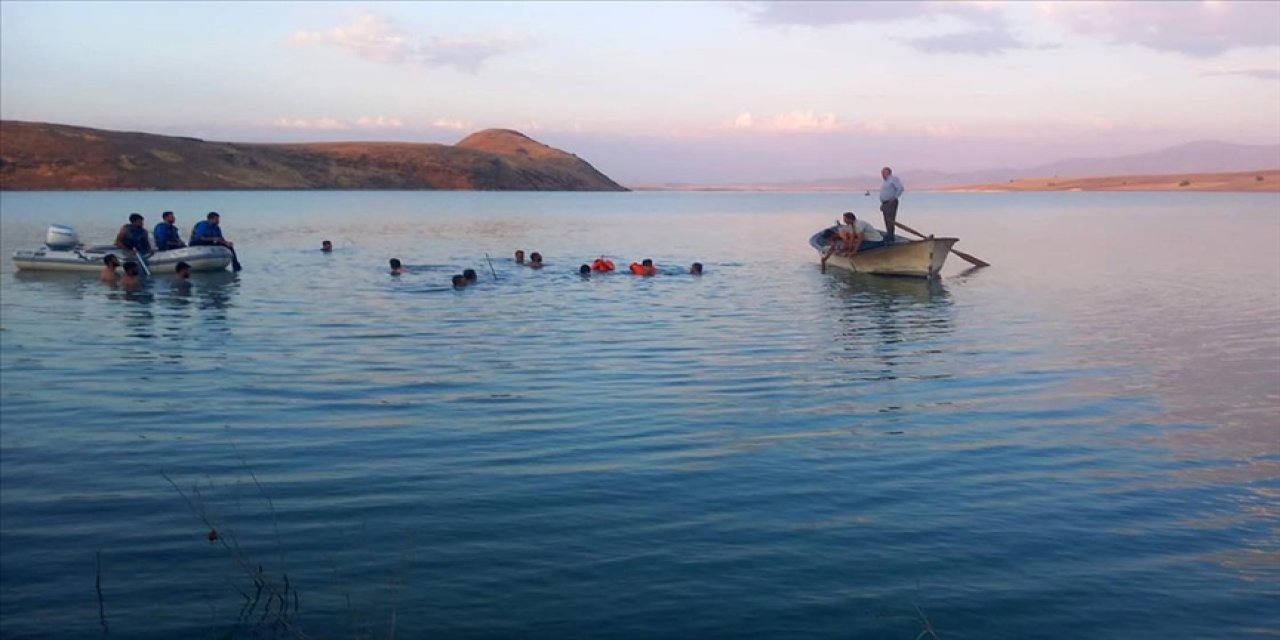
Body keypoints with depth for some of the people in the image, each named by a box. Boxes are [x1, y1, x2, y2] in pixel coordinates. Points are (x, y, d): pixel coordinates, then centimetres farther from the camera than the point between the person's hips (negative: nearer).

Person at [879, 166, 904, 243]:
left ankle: (890, 239, -16)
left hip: (891, 203, -9)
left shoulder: (893, 178, -5)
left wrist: (894, 197, -17)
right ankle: (888, 238, 11)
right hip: (885, 204, 10)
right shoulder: (885, 181, 23)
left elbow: (900, 188, -17)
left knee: (890, 221, -13)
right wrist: (882, 204, 16)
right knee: (887, 222, 8)